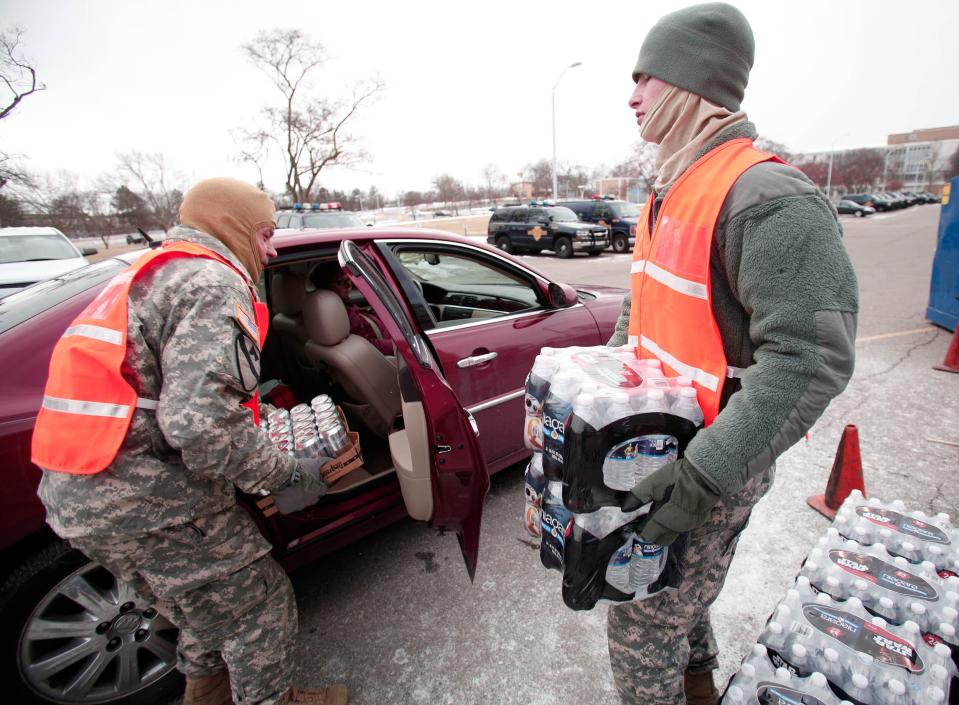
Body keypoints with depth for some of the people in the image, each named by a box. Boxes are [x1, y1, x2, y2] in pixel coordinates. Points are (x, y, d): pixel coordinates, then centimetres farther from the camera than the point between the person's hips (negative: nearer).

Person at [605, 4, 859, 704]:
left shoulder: (768, 197, -21)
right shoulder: (669, 194, 11)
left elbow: (812, 358, -27)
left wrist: (703, 475, -30)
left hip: (711, 459, -9)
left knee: (643, 623, 7)